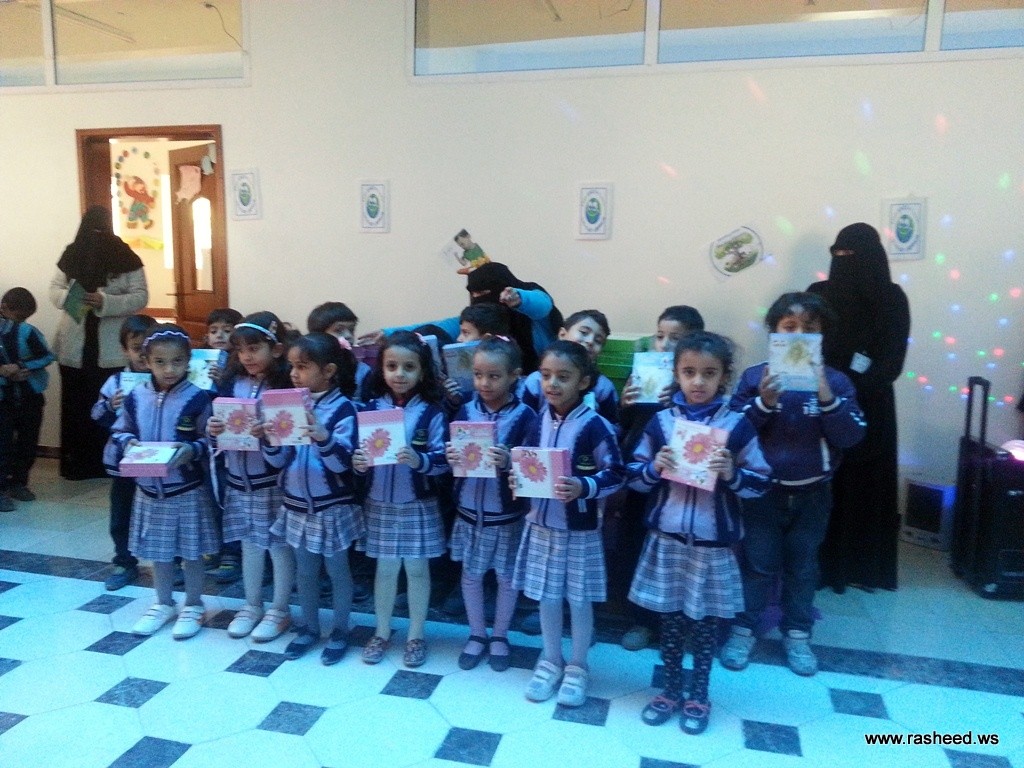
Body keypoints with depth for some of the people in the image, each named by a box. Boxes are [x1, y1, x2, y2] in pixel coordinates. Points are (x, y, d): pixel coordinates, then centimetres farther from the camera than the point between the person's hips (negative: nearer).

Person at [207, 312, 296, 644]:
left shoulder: (286, 387, -13)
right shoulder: (231, 384, 3)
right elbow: (215, 436, 8)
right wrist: (213, 431, -13)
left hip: (274, 481, -5)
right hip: (238, 479, 5)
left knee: (279, 544, 6)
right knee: (249, 543, 17)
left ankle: (279, 610, 22)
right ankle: (251, 606, 32)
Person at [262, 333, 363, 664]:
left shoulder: (343, 408, -15)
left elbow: (342, 463, -21)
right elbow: (278, 460, 2)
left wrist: (322, 437, -37)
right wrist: (269, 439, -17)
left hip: (333, 508, -5)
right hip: (297, 505, 5)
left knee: (337, 571, 11)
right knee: (305, 571, 18)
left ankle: (340, 631, 27)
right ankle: (309, 628, 35)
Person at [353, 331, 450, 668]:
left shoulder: (431, 413, -9)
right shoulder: (371, 409, -1)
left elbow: (443, 460, -14)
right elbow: (360, 451, 2)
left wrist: (419, 460, -32)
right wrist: (357, 462, -19)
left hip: (418, 506, -2)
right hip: (380, 504, 2)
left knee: (417, 569, 10)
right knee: (385, 568, 14)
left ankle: (416, 636, 26)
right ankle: (381, 632, 31)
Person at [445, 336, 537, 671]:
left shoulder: (525, 416, -13)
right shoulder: (466, 411, -3)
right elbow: (451, 455, 1)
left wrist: (508, 463, -33)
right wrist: (450, 459, -21)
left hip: (507, 513, -3)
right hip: (469, 509, 3)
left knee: (507, 576, 13)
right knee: (470, 573, 15)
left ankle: (500, 636, 34)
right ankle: (477, 634, 35)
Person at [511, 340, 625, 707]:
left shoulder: (594, 425, -16)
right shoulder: (538, 419, 0)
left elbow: (616, 474, -14)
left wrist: (583, 488, -28)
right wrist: (517, 479, -10)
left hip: (579, 528, -4)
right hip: (541, 523, 4)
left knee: (579, 599, 11)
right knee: (546, 597, 15)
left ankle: (577, 666, 30)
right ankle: (550, 661, 34)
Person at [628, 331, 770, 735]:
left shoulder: (737, 424, -5)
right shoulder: (660, 421, -2)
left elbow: (761, 481, -1)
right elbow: (634, 476, 3)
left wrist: (732, 474, -19)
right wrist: (654, 467, -16)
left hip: (714, 542, -1)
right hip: (666, 538, 1)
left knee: (705, 620, 12)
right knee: (670, 617, 13)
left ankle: (699, 695, 31)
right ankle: (670, 689, 32)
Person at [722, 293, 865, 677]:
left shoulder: (835, 381, -4)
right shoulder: (755, 377, -8)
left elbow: (851, 436, -11)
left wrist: (827, 397, -25)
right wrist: (763, 403, -25)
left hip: (812, 493, 2)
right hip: (763, 489, -2)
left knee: (802, 565, 16)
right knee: (757, 563, 9)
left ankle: (797, 634, 31)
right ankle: (743, 629, 24)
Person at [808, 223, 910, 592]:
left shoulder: (891, 298, -1)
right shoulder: (819, 294, 3)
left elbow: (892, 363, -7)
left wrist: (853, 384, -20)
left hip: (869, 408, -1)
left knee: (867, 483, 6)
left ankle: (864, 566, 19)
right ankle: (820, 563, 13)